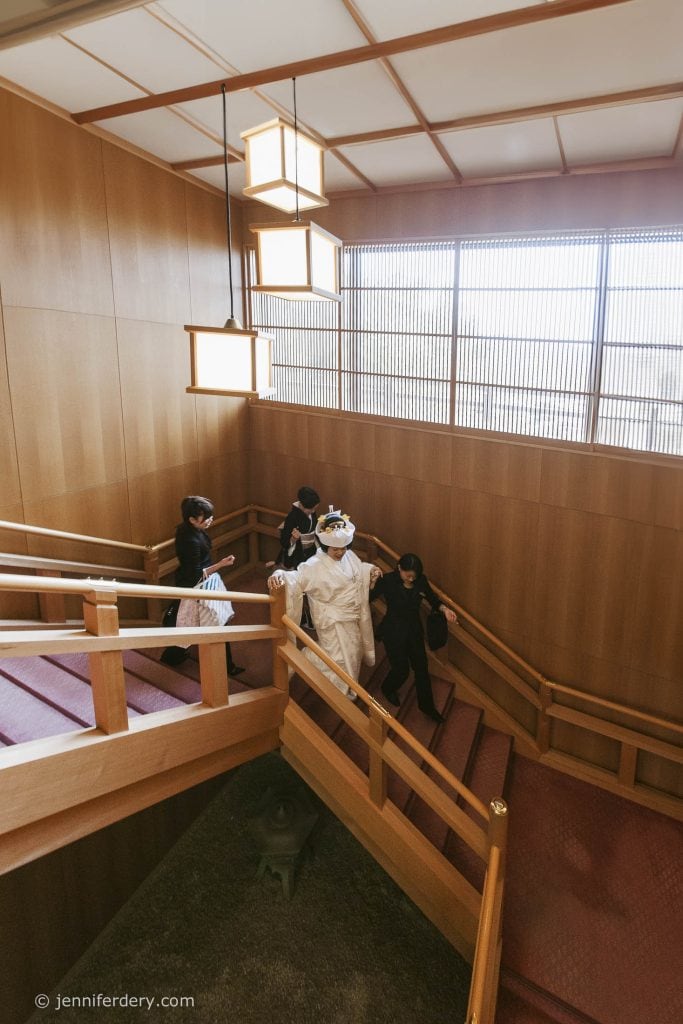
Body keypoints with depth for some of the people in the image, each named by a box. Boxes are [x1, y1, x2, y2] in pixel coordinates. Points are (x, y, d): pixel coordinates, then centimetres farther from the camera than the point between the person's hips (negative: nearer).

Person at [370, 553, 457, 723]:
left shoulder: (421, 580, -11)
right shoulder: (387, 581, -22)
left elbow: (432, 598, 4)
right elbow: (368, 598, -19)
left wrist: (444, 609, -14)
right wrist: (372, 583, -36)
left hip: (415, 630, 4)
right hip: (394, 632, -4)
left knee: (421, 667, 12)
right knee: (401, 669, 8)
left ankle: (427, 705, 33)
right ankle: (388, 689, 43)